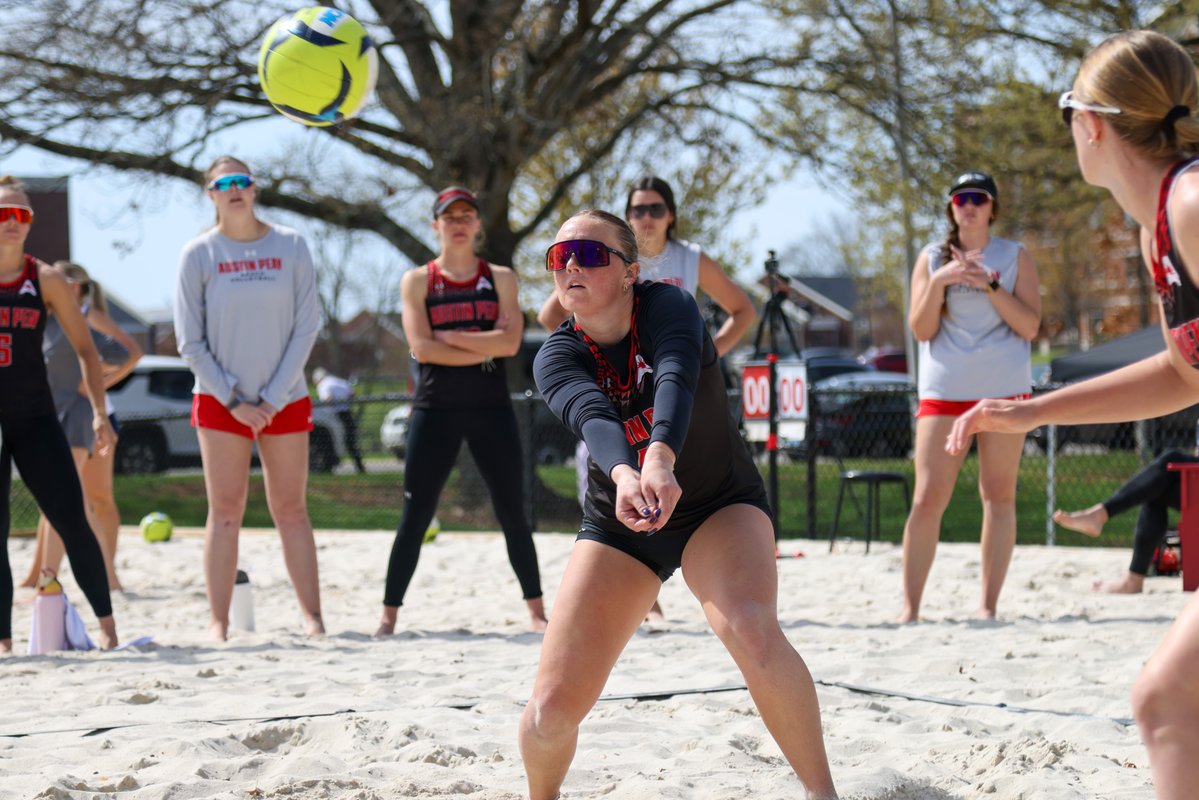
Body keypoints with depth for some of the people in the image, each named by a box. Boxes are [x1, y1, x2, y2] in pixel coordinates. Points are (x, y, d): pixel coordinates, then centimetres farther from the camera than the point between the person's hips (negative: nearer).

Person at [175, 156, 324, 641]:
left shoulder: (290, 247, 0)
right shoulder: (198, 254, -1)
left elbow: (307, 327, -1)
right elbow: (190, 342, -1)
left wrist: (273, 398, -8)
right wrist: (233, 401, -8)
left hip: (284, 400, 1)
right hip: (220, 401, -1)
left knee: (291, 510, 4)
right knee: (225, 513, -1)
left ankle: (313, 617, 6)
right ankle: (218, 622, 1)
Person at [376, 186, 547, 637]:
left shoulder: (500, 279, 7)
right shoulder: (418, 281, 4)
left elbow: (510, 343, -7)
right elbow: (421, 348, -9)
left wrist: (450, 337, -11)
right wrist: (485, 348, -10)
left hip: (491, 408, 1)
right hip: (436, 408, -1)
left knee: (513, 514, 4)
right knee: (415, 516, -1)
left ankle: (536, 611, 11)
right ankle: (389, 613, 4)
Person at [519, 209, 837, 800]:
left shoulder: (665, 306, -18)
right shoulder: (557, 356, -12)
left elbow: (676, 378, -39)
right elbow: (591, 415, -34)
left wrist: (661, 462, -60)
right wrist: (624, 474, -57)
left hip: (719, 506, -2)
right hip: (617, 525, 2)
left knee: (751, 629, -35)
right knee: (552, 708, -10)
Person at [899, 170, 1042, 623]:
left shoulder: (1015, 257, 8)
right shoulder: (931, 258, 10)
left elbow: (1030, 325, -2)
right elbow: (921, 329, 3)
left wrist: (989, 284, -13)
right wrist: (938, 282, -13)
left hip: (1004, 389, 0)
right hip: (943, 390, 0)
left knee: (999, 496, -1)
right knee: (928, 499, -7)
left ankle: (989, 603, 3)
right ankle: (910, 606, -6)